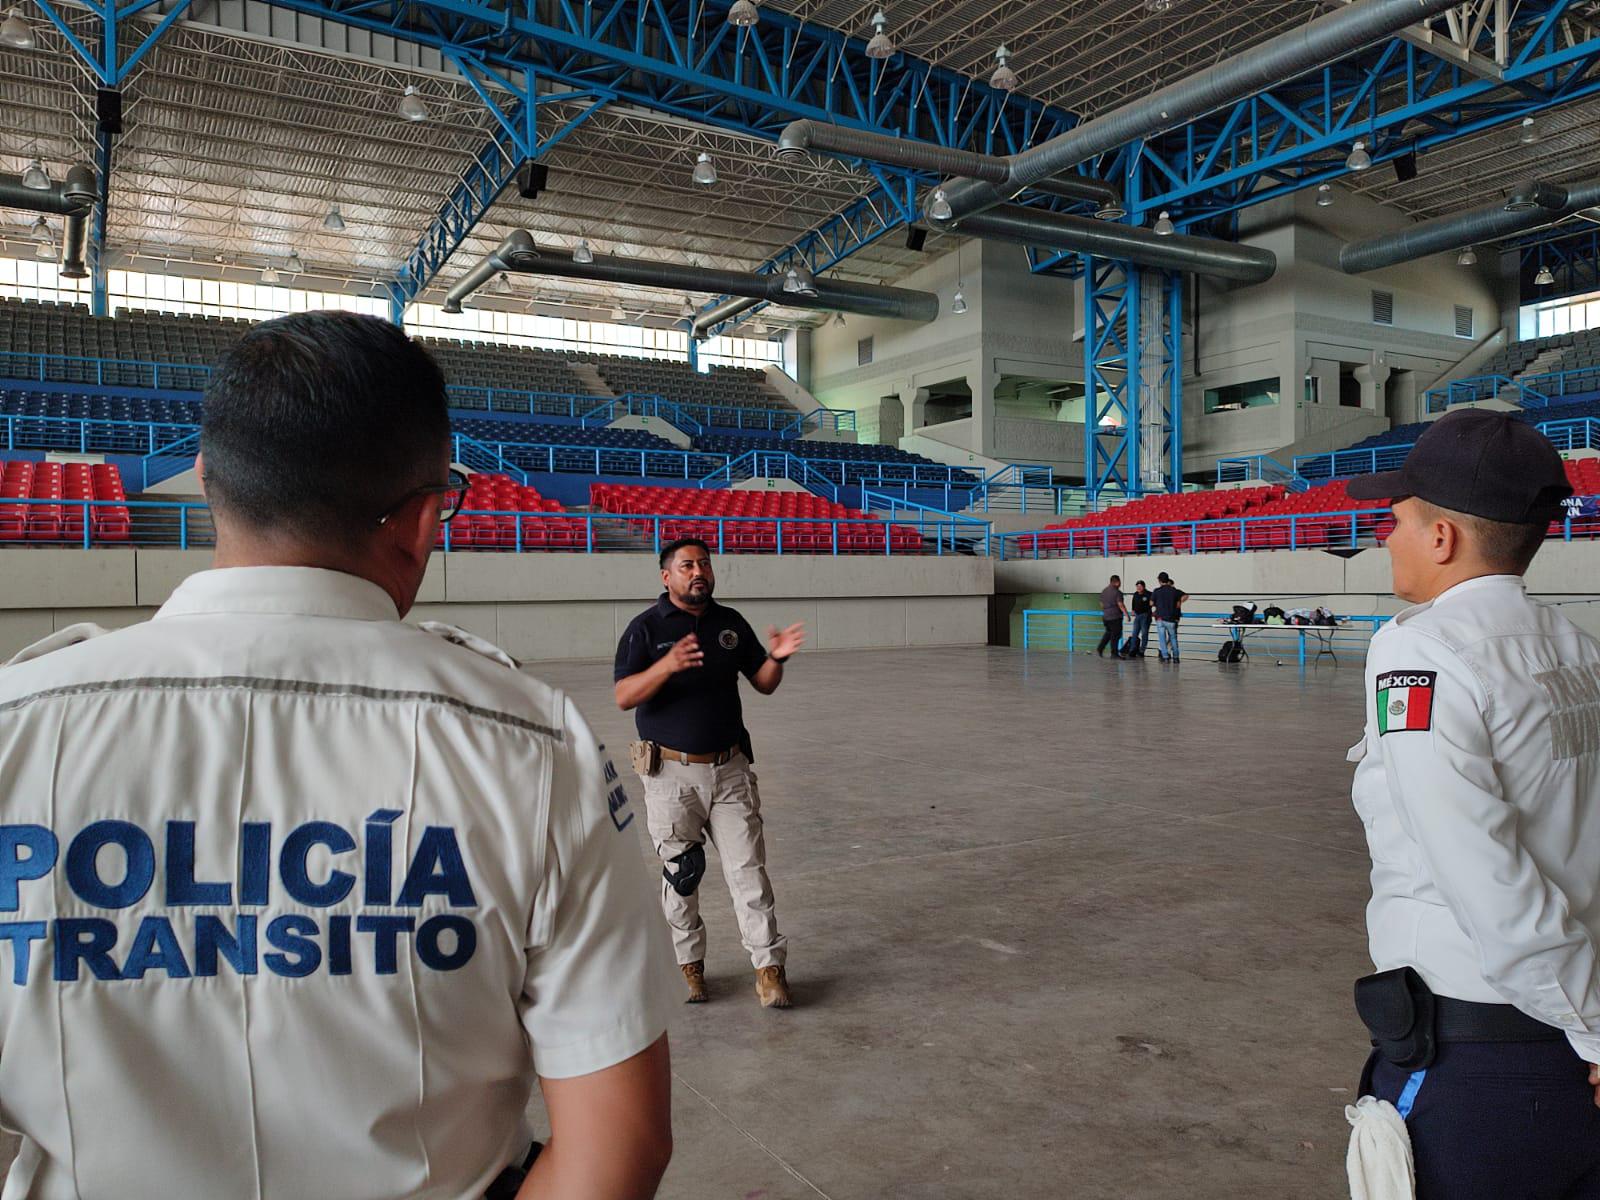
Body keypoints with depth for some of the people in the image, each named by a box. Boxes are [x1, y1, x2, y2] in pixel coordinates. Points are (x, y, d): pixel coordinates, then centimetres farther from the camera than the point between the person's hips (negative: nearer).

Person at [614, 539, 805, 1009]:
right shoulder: (646, 627, -6)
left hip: (730, 768, 3)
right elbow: (624, 697, -17)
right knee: (680, 873, 8)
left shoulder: (731, 622, 8)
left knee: (748, 868, 1)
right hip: (671, 773, -3)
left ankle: (768, 966, 8)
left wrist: (776, 658, -11)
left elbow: (763, 684, 12)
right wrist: (666, 666, -34)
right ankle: (689, 964, 24)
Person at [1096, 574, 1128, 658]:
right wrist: (1127, 614, -13)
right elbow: (1120, 605, -17)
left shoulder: (1104, 591, 11)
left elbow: (1101, 604, 18)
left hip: (1106, 616, 7)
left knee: (1109, 633, 20)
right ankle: (1114, 653, 0)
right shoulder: (1117, 592, -13)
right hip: (1115, 616, -7)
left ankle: (1100, 648, 10)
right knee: (1115, 635, -1)